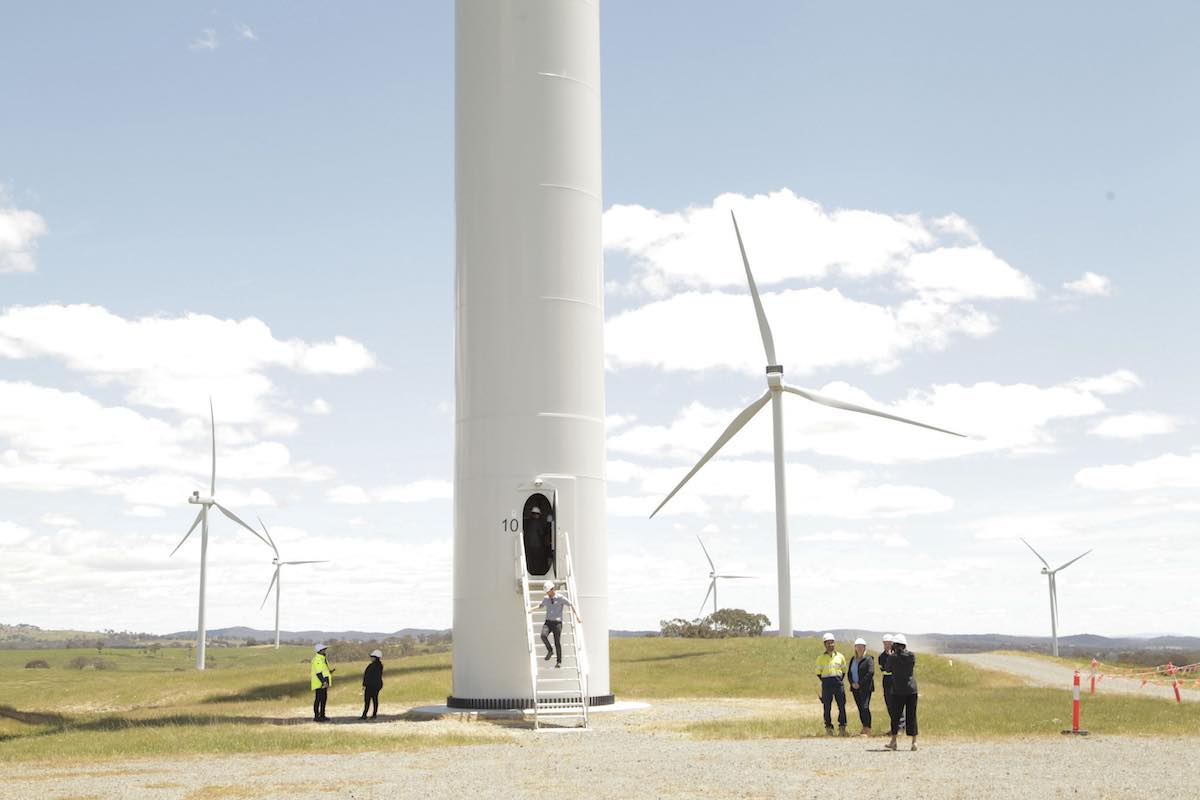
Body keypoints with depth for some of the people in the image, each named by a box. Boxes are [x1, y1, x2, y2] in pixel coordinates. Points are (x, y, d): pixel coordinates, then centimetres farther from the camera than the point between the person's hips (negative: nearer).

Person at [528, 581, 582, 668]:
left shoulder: (560, 598, -5)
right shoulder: (546, 599, 8)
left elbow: (572, 605, -4)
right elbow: (540, 605, 30)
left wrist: (577, 616, -11)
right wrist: (531, 609, 18)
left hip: (557, 622, -3)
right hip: (548, 621, 3)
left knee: (557, 642, -4)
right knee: (543, 635, -24)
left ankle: (559, 661, 10)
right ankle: (550, 650, 1)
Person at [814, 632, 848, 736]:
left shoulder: (840, 656, 9)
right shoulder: (821, 658, 4)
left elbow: (844, 671, 17)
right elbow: (818, 673, 8)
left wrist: (839, 680, 6)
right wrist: (825, 681, 2)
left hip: (838, 683, 1)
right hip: (826, 684, -1)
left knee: (842, 706, -3)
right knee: (827, 707, 0)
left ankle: (842, 727, 4)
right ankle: (829, 728, 8)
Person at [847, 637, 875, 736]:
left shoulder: (869, 659, -3)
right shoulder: (853, 659, 16)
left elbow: (870, 673, -12)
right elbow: (849, 672, 16)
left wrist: (860, 683, -14)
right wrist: (852, 683, -2)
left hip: (865, 687, -6)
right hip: (855, 688, 6)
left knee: (865, 707, -15)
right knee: (860, 708, 6)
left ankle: (867, 729, -14)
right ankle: (864, 727, 13)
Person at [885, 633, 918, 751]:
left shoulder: (892, 657, -8)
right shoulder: (911, 656, -2)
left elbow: (888, 669, 7)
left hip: (897, 690, -2)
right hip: (912, 689, 2)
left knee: (896, 715, 7)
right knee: (911, 715, 6)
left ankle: (893, 741, 8)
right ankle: (914, 741, 5)